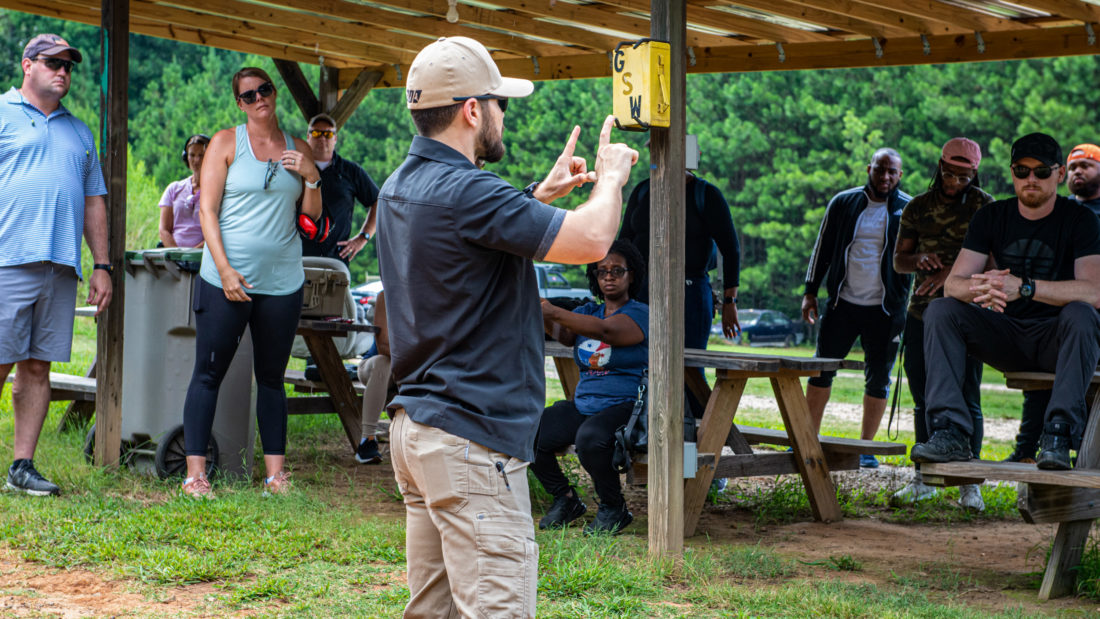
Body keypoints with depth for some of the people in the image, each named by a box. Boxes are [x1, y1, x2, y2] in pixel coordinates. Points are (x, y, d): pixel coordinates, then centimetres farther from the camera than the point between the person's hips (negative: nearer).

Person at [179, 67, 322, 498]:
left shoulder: (297, 149, 12)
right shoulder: (226, 143, 2)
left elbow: (312, 215, 15)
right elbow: (207, 210, -4)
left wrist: (311, 177, -4)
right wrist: (225, 271, -13)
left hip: (282, 280, 3)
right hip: (226, 278, -3)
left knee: (272, 377, 8)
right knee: (209, 373, -3)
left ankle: (275, 472, 11)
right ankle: (195, 473, -1)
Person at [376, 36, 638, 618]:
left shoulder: (400, 188, 12)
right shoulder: (466, 193, -18)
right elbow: (590, 240, -21)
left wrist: (540, 196, 26)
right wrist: (610, 177, -2)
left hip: (413, 427, 10)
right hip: (470, 438, -10)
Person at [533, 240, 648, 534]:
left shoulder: (640, 313, -3)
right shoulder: (587, 311, 17)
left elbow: (606, 330, -24)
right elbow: (563, 334, -5)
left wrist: (554, 312, -36)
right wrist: (542, 316, -29)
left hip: (624, 406, -6)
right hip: (582, 405, 6)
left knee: (590, 438, -37)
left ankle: (614, 508, -13)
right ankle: (565, 500, 5)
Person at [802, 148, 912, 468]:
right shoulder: (844, 203, 5)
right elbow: (823, 248, 11)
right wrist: (810, 292, 7)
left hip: (884, 309, -1)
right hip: (843, 302, 2)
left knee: (878, 379, 4)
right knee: (822, 369, 2)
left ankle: (865, 446, 13)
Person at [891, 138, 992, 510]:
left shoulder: (984, 207, 0)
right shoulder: (918, 208, 11)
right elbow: (898, 260, 11)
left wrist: (951, 271, -23)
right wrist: (918, 260, -12)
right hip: (921, 313, 4)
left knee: (966, 399, -6)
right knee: (924, 400, 9)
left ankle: (969, 484, 0)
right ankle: (922, 479, 18)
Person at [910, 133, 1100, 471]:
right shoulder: (991, 217, 3)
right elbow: (952, 283, -6)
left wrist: (1024, 287, -36)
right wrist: (977, 288, -32)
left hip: (1056, 341, -4)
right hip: (1006, 337, 4)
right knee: (940, 310, -18)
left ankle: (1058, 436, -39)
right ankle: (950, 433, -30)